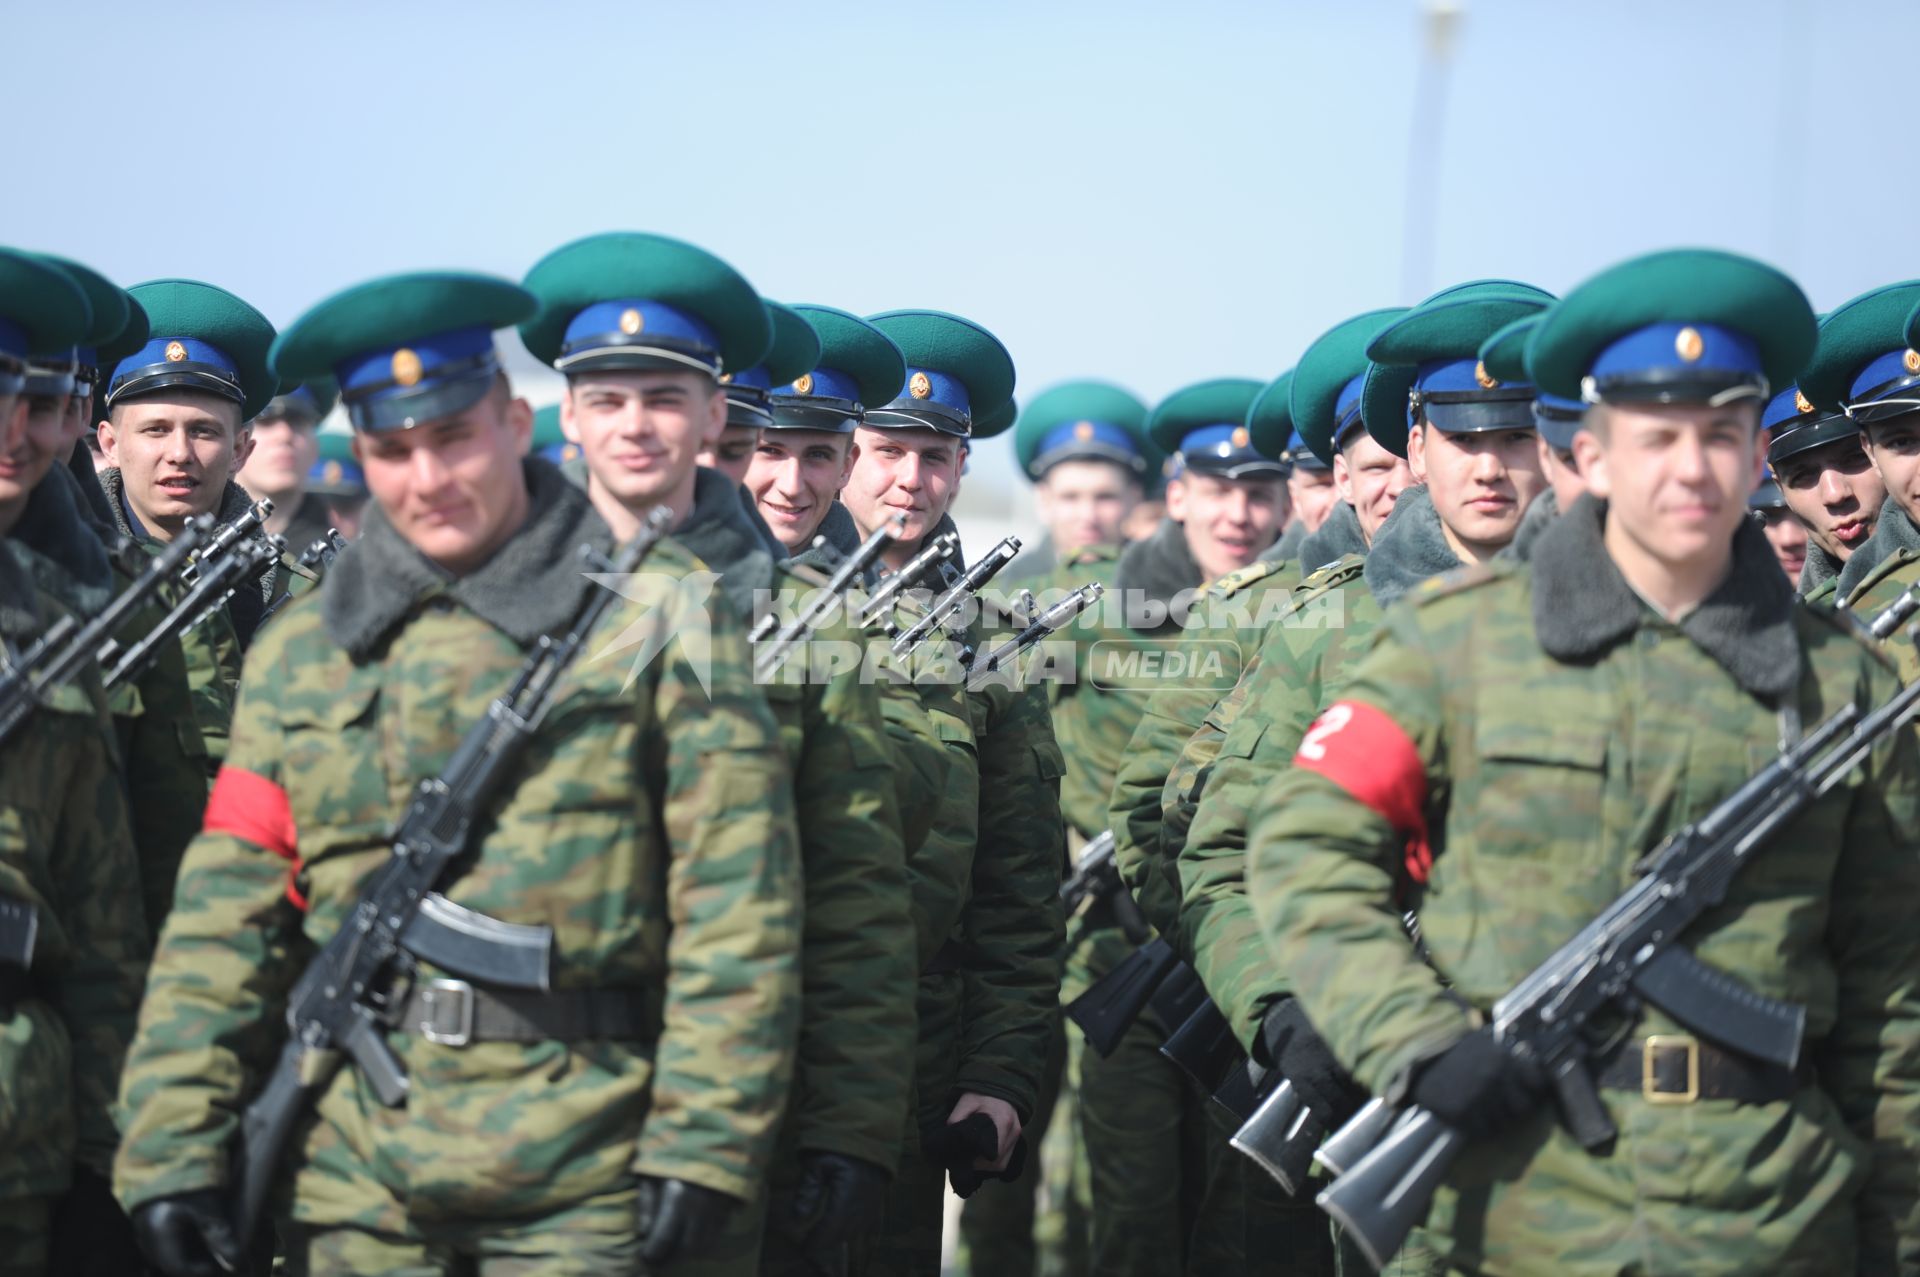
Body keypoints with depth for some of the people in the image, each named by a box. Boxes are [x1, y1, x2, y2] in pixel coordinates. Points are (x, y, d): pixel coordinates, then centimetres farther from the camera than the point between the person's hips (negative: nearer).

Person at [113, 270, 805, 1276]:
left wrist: (702, 1142, -10)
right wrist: (171, 1148, -2)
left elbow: (737, 897, -4)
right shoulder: (300, 653, 11)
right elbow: (225, 920, 7)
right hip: (351, 1184, 3)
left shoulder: (659, 617, 1)